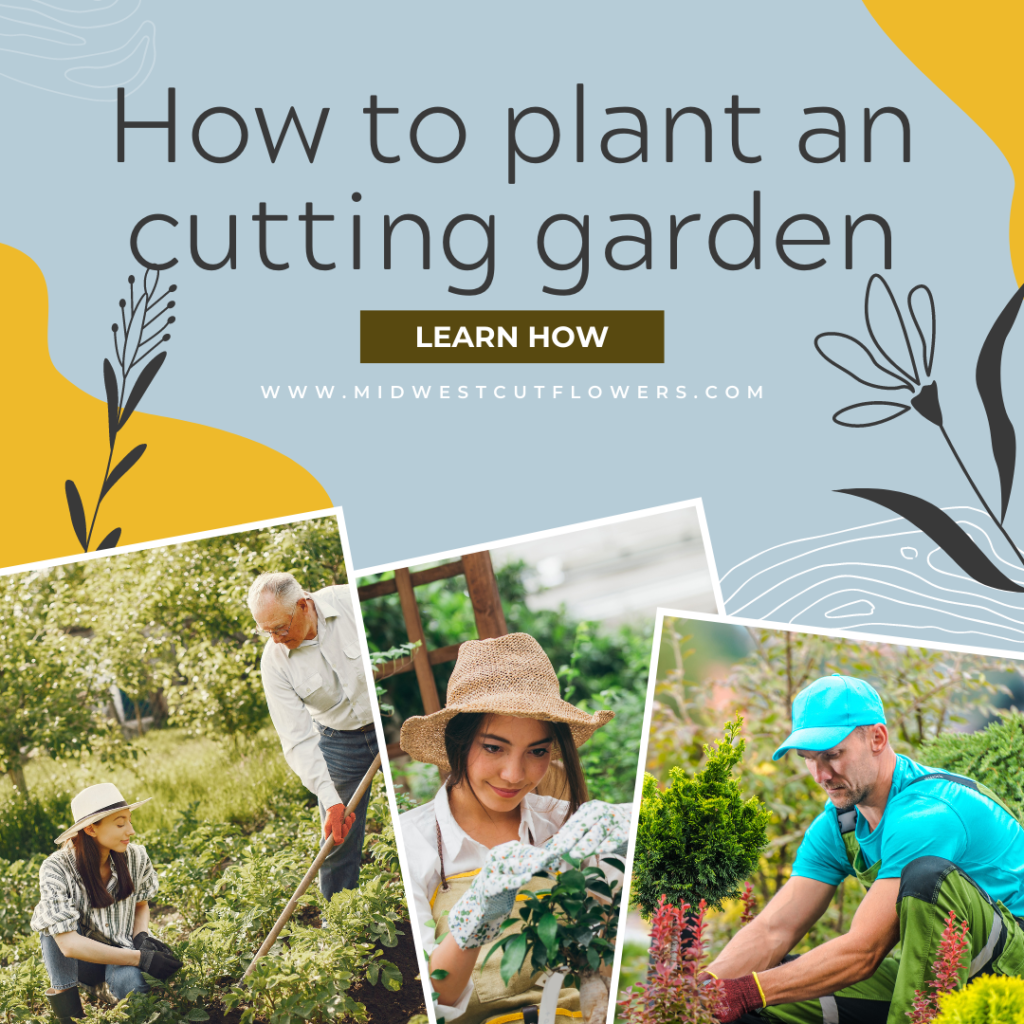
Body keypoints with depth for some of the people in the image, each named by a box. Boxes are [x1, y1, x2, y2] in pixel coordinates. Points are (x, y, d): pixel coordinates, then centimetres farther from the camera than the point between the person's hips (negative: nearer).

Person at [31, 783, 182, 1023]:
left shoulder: (135, 857, -12)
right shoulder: (57, 869, -23)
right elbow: (68, 944, -30)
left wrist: (142, 938, -14)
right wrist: (140, 958, -34)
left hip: (121, 951, 0)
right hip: (76, 962, 0)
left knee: (130, 981, -36)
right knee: (51, 914, -30)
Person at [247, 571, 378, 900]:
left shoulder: (353, 602, -20)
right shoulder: (274, 662, -17)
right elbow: (298, 740, -18)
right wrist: (331, 801, -25)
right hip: (339, 742, 0)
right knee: (338, 841, 1)